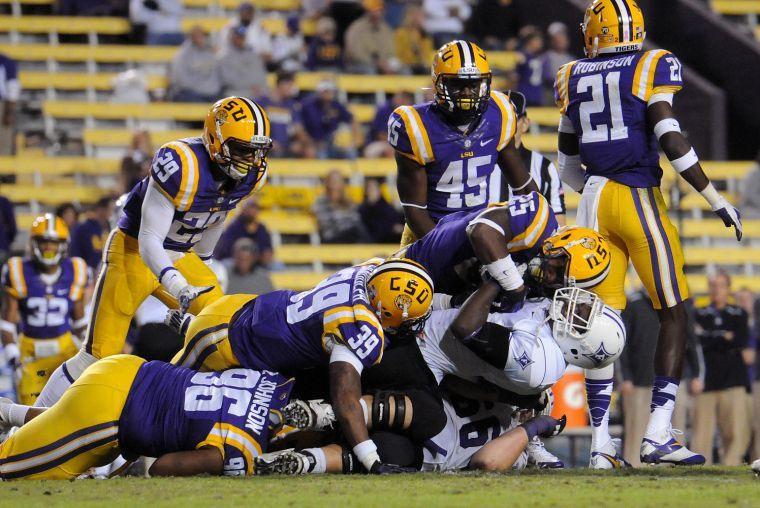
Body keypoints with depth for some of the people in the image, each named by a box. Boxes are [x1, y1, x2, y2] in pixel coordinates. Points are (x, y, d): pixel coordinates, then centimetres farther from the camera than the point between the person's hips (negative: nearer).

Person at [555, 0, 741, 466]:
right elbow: (670, 138, -14)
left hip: (595, 202, 4)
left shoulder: (576, 79, 10)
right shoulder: (654, 68, -3)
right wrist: (716, 200, -10)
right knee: (674, 314, 4)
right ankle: (658, 433, -7)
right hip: (641, 200, -4)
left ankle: (601, 438, 2)